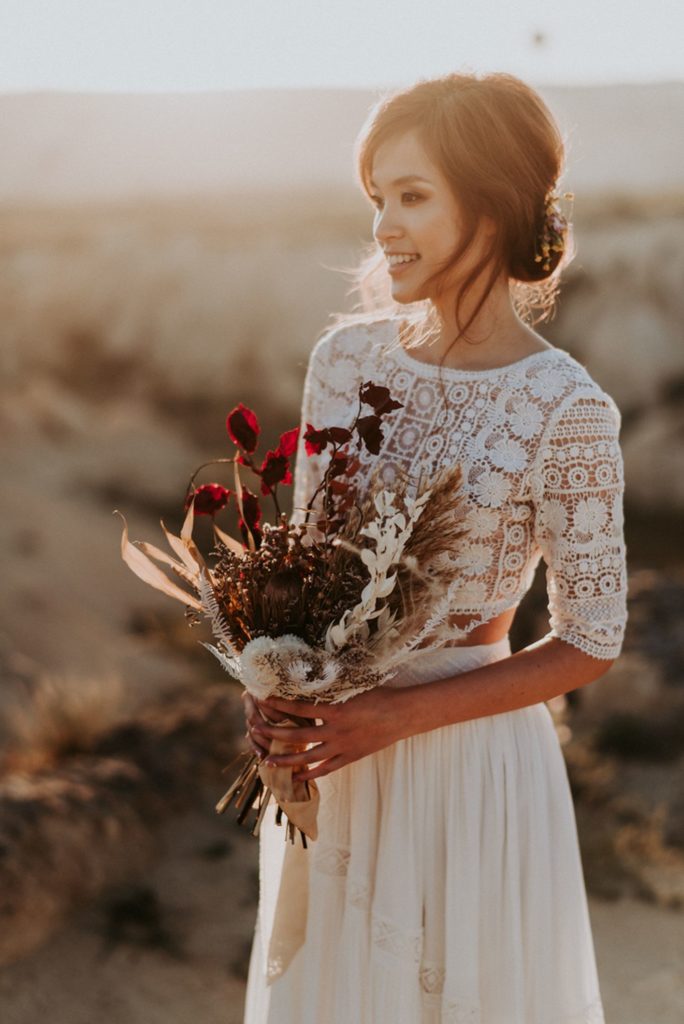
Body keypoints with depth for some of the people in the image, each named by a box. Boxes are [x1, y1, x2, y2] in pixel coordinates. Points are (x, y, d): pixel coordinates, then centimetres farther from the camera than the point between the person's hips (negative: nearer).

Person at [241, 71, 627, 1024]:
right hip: (330, 747, 5)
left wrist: (396, 715, -18)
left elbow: (590, 642, -12)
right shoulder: (348, 356, -3)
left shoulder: (564, 410, -18)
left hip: (468, 754, -4)